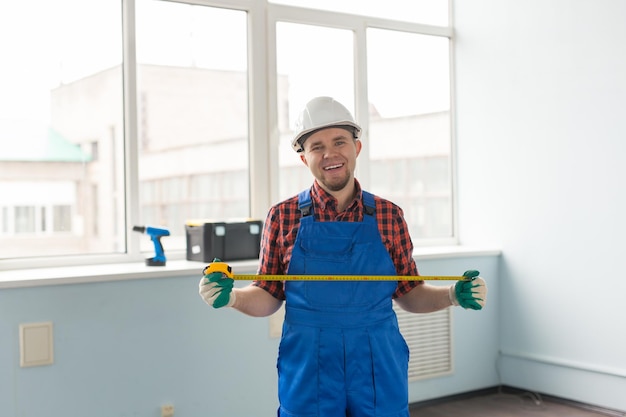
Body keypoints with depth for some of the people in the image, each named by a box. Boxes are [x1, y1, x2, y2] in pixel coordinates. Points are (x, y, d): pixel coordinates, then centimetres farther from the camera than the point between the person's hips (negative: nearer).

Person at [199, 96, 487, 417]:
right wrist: (233, 297, -12)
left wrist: (453, 295, -6)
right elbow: (268, 296, 6)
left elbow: (409, 294, 10)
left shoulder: (389, 216, 3)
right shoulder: (283, 217, 0)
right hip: (307, 372, -1)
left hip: (380, 369, 1)